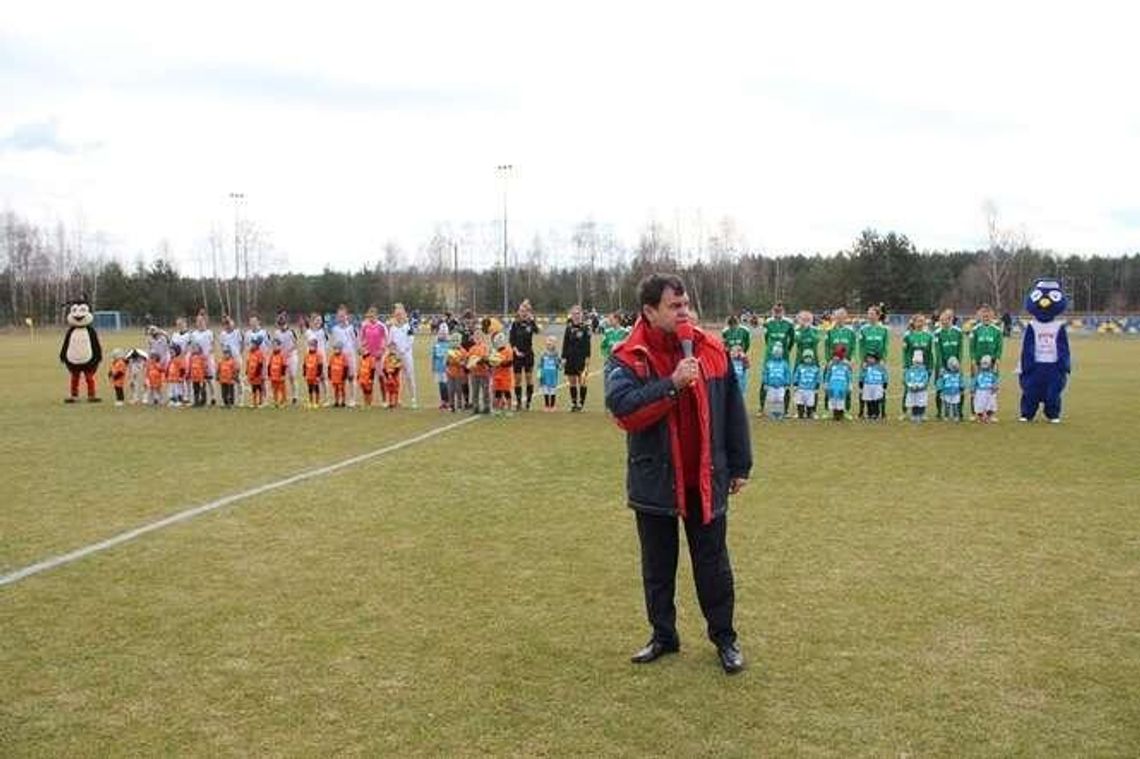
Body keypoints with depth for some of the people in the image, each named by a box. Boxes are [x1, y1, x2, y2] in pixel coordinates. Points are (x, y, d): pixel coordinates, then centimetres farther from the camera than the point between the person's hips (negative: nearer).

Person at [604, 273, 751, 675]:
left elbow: (733, 410, 5)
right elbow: (622, 408, -25)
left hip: (706, 480, 1)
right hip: (655, 481, -1)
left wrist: (739, 466, 7)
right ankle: (663, 636, 31)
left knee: (713, 564, 11)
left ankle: (724, 638, 26)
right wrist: (672, 384, -30)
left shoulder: (712, 350, -2)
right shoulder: (628, 359, -9)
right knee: (658, 566, 14)